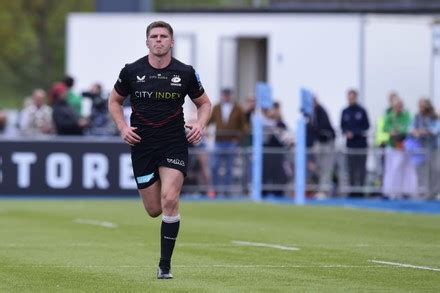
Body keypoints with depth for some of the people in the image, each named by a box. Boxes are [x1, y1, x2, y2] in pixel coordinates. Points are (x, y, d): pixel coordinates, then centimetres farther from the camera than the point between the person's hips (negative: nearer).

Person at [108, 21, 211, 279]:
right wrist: (122, 127, -3)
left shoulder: (185, 73, -2)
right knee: (154, 210, 1)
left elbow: (204, 103, 12)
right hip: (142, 145, 1)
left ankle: (165, 265, -8)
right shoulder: (132, 71, -1)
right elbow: (115, 100, 13)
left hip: (174, 144, -1)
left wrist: (200, 124, -8)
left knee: (169, 200, -18)